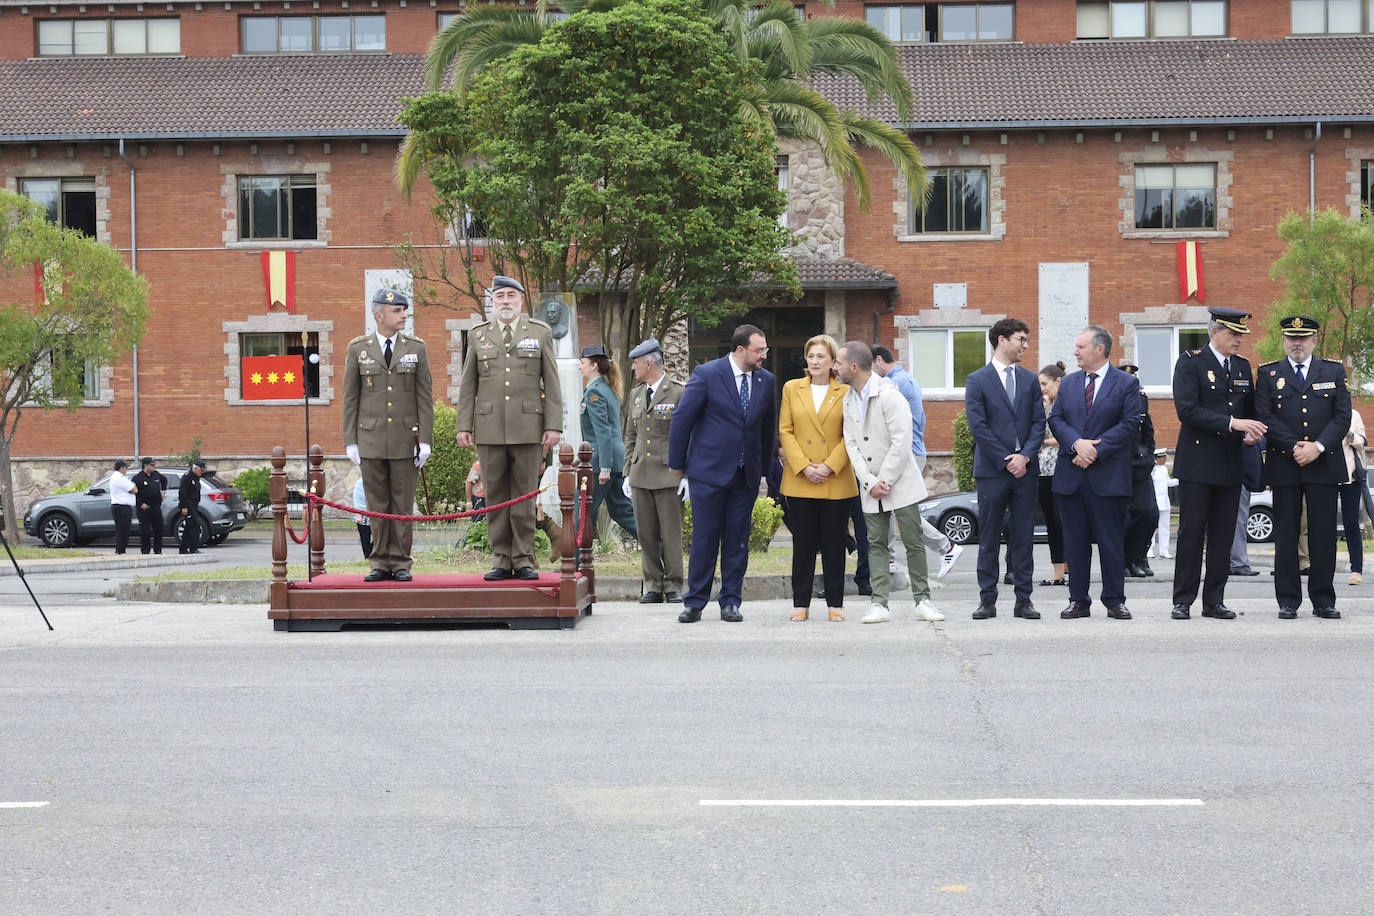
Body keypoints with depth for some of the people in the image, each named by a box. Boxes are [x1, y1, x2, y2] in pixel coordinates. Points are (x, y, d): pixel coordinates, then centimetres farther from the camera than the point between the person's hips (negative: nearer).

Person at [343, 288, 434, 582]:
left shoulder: (416, 348, 5)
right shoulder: (358, 348, 5)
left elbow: (425, 397, 3)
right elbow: (350, 398, 6)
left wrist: (425, 440, -4)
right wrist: (350, 441, 1)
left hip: (405, 438, 0)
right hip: (371, 437, 0)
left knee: (403, 503, 2)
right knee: (377, 504, 4)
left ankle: (401, 564, 8)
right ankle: (380, 564, 10)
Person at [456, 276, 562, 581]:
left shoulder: (541, 333, 7)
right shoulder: (478, 335, 11)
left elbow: (551, 383, 5)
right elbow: (468, 385, 11)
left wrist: (553, 426, -3)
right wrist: (464, 426, 3)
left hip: (528, 429, -1)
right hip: (490, 429, 1)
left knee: (524, 496, 0)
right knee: (496, 497, 3)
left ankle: (523, 560, 7)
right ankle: (501, 561, 9)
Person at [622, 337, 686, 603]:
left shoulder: (679, 393, -4)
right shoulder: (636, 394, 15)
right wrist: (627, 472, 14)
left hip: (669, 474, -5)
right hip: (641, 475, 6)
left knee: (671, 535, -2)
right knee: (646, 535, 5)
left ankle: (673, 587, 6)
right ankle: (653, 586, 12)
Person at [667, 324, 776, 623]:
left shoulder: (765, 380, 6)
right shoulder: (706, 374, -8)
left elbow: (768, 427, 17)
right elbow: (682, 419, -3)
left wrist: (762, 467, 18)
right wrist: (677, 463, 0)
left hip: (746, 476, 4)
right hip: (708, 472, -4)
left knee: (737, 541, 6)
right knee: (704, 539, 0)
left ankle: (731, 602, 14)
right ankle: (695, 603, 8)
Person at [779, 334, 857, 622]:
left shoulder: (846, 392, 4)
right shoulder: (792, 388, 8)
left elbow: (850, 436, 0)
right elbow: (785, 431, 4)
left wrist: (830, 466, -11)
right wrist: (804, 467, -7)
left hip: (837, 481, -1)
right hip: (800, 480, 1)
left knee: (834, 544, 3)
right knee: (803, 544, 3)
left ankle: (835, 604, 12)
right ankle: (801, 603, 11)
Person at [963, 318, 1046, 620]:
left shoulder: (1029, 379, 12)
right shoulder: (977, 380, -1)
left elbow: (1039, 422, 7)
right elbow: (978, 426, -6)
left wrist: (1025, 456, -8)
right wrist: (1005, 460, -10)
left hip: (1025, 468, 3)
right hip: (991, 470, -3)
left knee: (1023, 536, 4)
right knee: (989, 537, 2)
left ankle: (1023, 599, 9)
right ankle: (987, 600, 7)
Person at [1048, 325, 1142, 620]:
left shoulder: (1127, 383, 2)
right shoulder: (1068, 383, 14)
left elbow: (1130, 424, -6)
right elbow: (1055, 419, 7)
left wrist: (1096, 450, -13)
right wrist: (1076, 443, -12)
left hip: (1108, 475, -4)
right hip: (1071, 474, 4)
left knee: (1111, 540, 0)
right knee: (1075, 540, 6)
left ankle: (1115, 601, 8)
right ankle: (1078, 600, 12)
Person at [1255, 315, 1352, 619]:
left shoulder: (1334, 372, 11)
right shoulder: (1268, 374, 8)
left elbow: (1342, 416, 3)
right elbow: (1265, 417, -2)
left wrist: (1318, 447, -11)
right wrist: (1294, 448, -12)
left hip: (1324, 465, 1)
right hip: (1284, 466, -1)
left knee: (1324, 533, 1)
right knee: (1285, 534, 0)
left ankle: (1323, 600, 8)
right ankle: (1288, 601, 6)